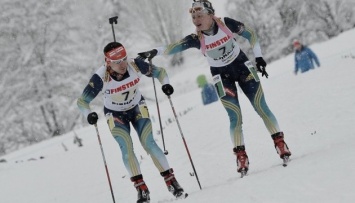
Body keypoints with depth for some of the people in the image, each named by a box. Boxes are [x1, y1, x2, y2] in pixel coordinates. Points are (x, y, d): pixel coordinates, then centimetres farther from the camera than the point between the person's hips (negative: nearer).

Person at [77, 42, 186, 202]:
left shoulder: (135, 65, -27)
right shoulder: (101, 77, -32)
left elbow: (159, 72, -9)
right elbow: (82, 101, -24)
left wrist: (165, 84, -29)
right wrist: (89, 114, -44)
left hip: (137, 108, 1)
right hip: (115, 115, -1)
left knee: (149, 144, -11)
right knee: (126, 148, -17)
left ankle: (171, 180, -2)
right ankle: (141, 188, -10)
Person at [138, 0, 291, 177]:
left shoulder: (226, 24, -19)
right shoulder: (196, 39, -19)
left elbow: (250, 35, -5)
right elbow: (174, 47, -32)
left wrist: (258, 57, -4)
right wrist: (155, 52, -48)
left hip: (242, 65, 0)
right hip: (222, 75, 0)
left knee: (261, 108, 0)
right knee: (235, 117, -7)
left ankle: (279, 142, 11)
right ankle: (241, 155, 3)